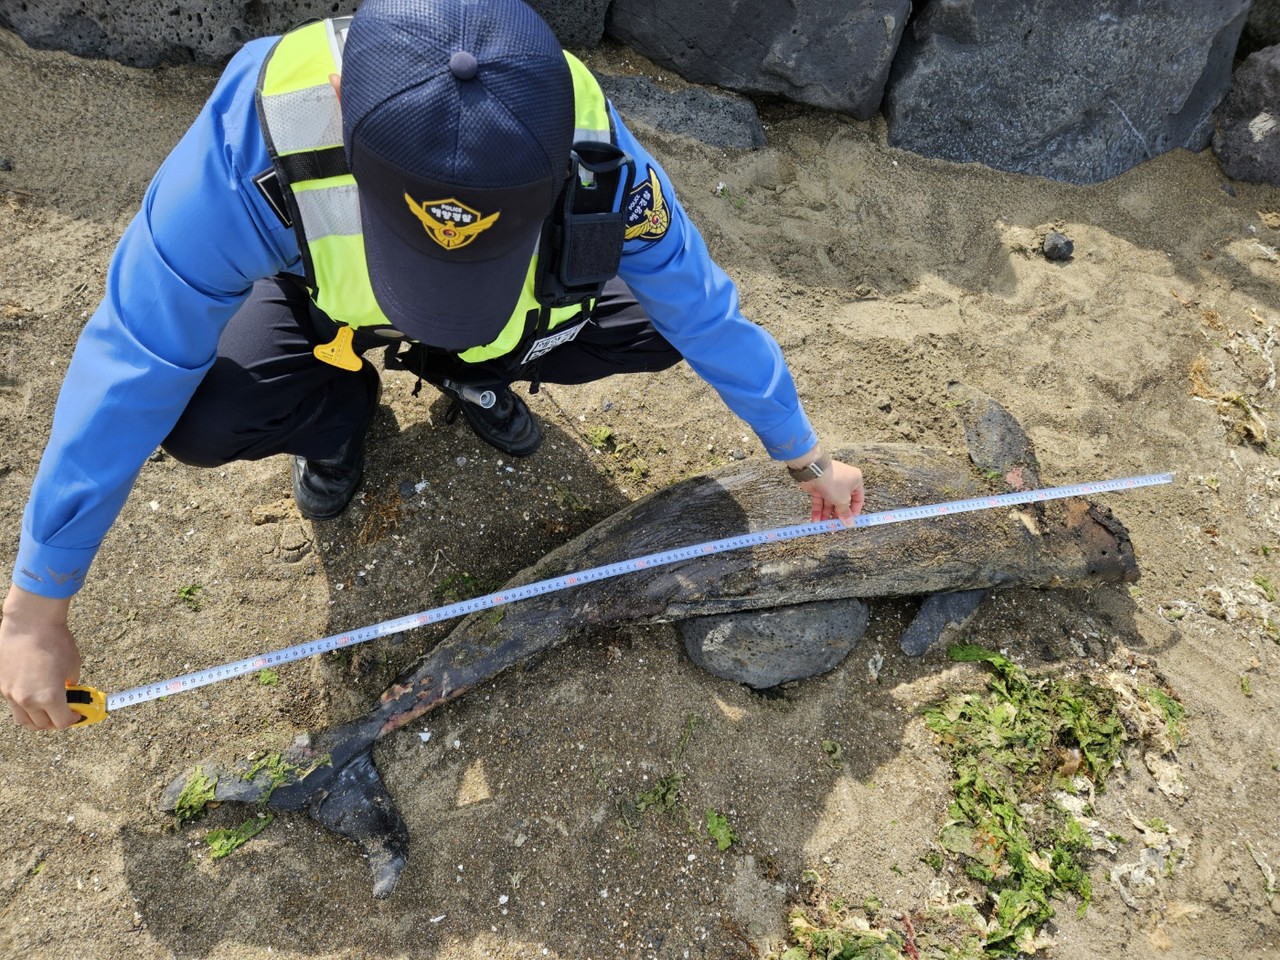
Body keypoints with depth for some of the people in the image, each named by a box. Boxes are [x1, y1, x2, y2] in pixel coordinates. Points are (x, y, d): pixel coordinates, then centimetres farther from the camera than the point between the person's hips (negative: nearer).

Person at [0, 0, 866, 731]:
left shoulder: (593, 157, -38)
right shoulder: (256, 139, -42)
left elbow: (712, 319, -23)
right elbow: (132, 369, -32)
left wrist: (810, 462, -9)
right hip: (330, 311, -1)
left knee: (663, 324, -19)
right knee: (200, 423, -28)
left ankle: (471, 377, 10)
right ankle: (342, 413, 9)